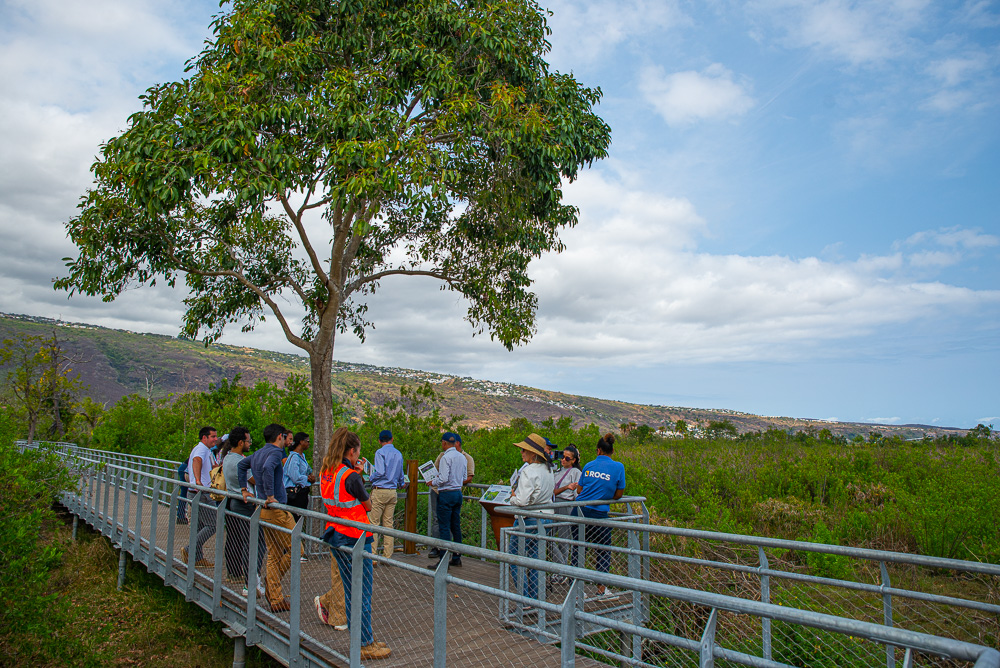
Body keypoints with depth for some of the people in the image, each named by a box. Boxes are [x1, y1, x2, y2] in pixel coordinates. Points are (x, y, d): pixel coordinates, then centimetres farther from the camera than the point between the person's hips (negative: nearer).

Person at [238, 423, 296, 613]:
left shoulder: (258, 454, 14)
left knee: (274, 556, 11)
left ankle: (276, 600, 13)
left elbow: (241, 465, 31)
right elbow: (267, 469, -33)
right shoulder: (275, 452, -13)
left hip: (263, 510, 9)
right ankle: (270, 583, 5)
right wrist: (270, 496, -28)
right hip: (277, 511, -9)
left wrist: (243, 489, 31)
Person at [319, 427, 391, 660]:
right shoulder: (350, 476, -20)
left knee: (350, 591, 17)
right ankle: (364, 646, 10)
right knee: (362, 593, 2)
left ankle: (363, 639, 28)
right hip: (354, 538, -9)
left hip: (336, 534, 9)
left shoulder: (326, 473, 4)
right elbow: (368, 505, -8)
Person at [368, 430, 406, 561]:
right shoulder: (398, 454, 12)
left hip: (380, 491, -6)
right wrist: (402, 484, 43)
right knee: (388, 524, 10)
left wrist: (371, 478, 3)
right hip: (392, 492, 6)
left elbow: (380, 472, -18)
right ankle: (387, 556, 12)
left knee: (373, 523, -2)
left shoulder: (380, 452, -7)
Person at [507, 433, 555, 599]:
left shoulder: (529, 471, -19)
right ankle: (535, 599, 20)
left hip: (529, 520, -8)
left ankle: (525, 598, 2)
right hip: (546, 518, 9)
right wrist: (517, 493, 12)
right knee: (535, 560, 16)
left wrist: (513, 497, -4)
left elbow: (522, 501, -25)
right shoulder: (548, 470, 8)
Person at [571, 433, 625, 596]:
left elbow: (580, 490, 11)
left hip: (580, 509, 3)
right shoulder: (618, 467, -4)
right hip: (599, 514, -3)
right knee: (603, 550, 13)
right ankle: (601, 588, 18)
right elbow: (619, 494, 1)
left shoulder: (588, 466, 5)